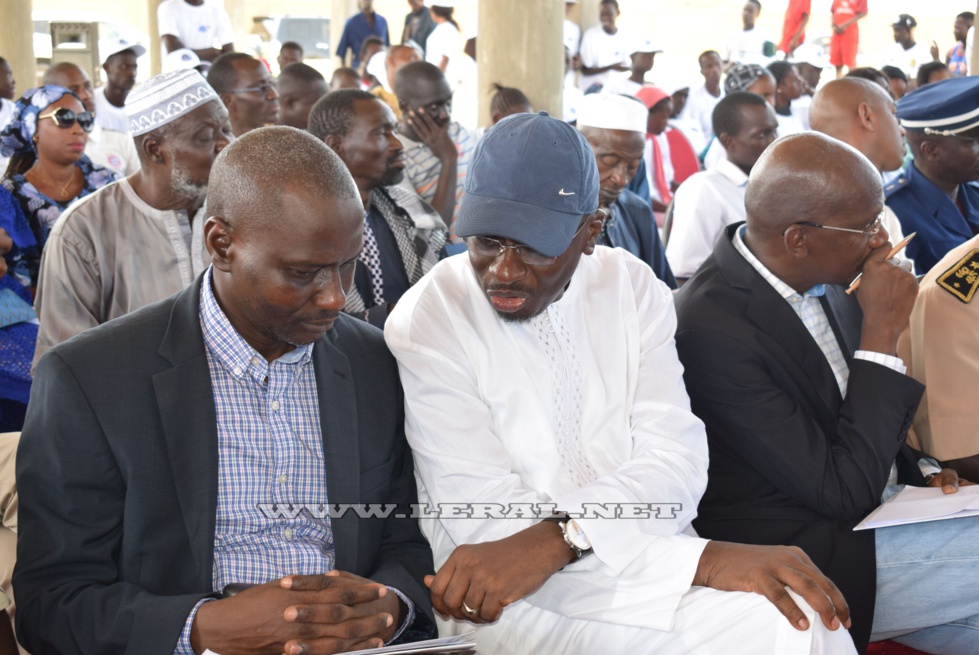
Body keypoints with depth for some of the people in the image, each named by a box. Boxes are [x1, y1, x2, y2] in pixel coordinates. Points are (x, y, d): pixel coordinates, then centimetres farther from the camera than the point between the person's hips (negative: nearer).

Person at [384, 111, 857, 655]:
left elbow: (674, 462, -6)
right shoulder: (425, 322, -8)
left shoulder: (632, 285, 4)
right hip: (511, 599, -4)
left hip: (639, 558, 5)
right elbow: (486, 516, -17)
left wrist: (555, 537, -26)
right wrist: (703, 559, -23)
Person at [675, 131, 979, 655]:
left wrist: (918, 470, 1)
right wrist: (882, 332, -20)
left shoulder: (820, 280, 1)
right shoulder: (713, 328, -25)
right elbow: (845, 491, -22)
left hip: (877, 507, 8)